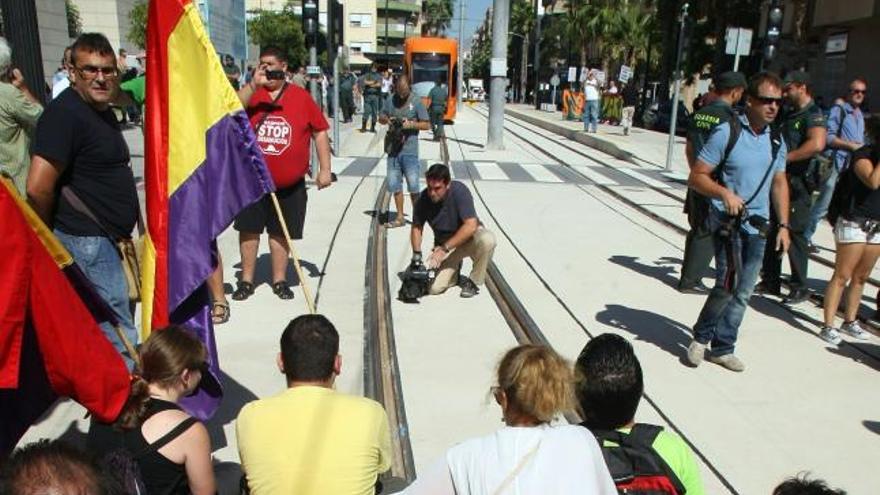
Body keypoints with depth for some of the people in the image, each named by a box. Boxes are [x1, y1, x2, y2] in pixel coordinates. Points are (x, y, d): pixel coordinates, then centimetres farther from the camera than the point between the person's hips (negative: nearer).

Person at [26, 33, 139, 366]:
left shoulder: (104, 112, 13)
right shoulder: (65, 113, -17)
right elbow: (38, 189, -24)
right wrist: (50, 236, -7)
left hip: (110, 239, 10)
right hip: (88, 240, -10)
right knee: (119, 337, -4)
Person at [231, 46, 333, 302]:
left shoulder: (301, 96, 1)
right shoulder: (252, 93, 3)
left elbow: (320, 132, 3)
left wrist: (325, 169, -2)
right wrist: (254, 84, -22)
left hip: (290, 184, -1)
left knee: (280, 232, 10)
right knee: (249, 229, 7)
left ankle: (279, 280, 24)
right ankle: (246, 280, 21)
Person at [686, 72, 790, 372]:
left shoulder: (776, 141, 9)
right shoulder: (726, 133, -10)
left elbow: (779, 183, 18)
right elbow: (696, 177, -9)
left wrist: (783, 225, 12)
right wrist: (725, 193, -26)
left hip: (758, 226, 6)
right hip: (728, 222, -6)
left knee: (743, 293, 9)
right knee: (729, 284, -16)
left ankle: (722, 348, 23)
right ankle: (701, 336, 9)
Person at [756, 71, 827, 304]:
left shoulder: (813, 114, -10)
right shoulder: (788, 113, 16)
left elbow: (817, 144, -27)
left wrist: (784, 158, -20)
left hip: (797, 182, -8)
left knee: (794, 233, -4)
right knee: (771, 231, 11)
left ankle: (800, 287, 7)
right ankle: (771, 280, 21)